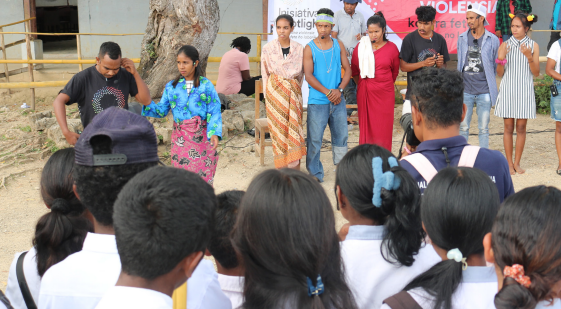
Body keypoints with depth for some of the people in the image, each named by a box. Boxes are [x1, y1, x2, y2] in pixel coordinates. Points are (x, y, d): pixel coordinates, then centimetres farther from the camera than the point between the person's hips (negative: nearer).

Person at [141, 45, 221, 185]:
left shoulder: (206, 85, 0)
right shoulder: (171, 87, 9)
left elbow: (214, 112, -5)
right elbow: (161, 110, 8)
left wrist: (214, 133, -18)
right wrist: (147, 104, -11)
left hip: (202, 137, -2)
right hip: (180, 139, 2)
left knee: (203, 178, -2)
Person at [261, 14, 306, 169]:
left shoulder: (299, 49, 4)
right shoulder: (268, 48, 1)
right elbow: (265, 73, 8)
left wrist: (296, 89, 11)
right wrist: (267, 94, 6)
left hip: (293, 91, 1)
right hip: (275, 91, -1)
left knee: (294, 126, -4)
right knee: (278, 126, -1)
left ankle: (295, 166, 1)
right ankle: (281, 166, 6)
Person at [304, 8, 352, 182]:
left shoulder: (338, 45, 7)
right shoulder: (310, 48, -3)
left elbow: (347, 70, 6)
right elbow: (308, 76, -8)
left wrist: (339, 90, -10)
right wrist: (327, 92, -15)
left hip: (337, 100, 4)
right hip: (317, 101, -3)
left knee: (341, 135, 12)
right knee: (315, 139, -1)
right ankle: (315, 174, 9)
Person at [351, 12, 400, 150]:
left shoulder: (391, 48, -1)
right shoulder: (361, 47, 2)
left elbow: (395, 72, 12)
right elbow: (354, 71, 13)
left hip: (384, 94, -1)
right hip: (365, 93, 1)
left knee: (383, 130, 2)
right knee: (366, 128, 4)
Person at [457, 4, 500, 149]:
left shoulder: (492, 40, 1)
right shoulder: (462, 38, 8)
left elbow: (495, 66, 9)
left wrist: (491, 85, 7)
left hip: (484, 91, -2)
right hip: (465, 90, 2)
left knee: (483, 128, 4)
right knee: (463, 127, 4)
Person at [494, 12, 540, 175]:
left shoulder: (533, 46, 1)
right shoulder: (505, 46, 1)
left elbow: (536, 73, -2)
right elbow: (500, 73, 1)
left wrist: (529, 57, -17)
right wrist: (501, 58, -16)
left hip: (525, 91, 0)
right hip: (508, 90, 0)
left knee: (521, 127, 4)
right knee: (508, 127, 2)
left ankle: (517, 162, 14)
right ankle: (509, 163, 11)